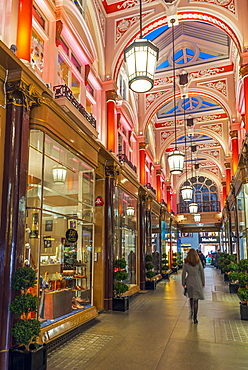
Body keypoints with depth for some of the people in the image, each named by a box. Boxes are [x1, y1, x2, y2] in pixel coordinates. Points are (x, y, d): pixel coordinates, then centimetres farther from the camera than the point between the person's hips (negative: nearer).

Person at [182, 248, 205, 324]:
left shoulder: (185, 263, -3)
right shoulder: (198, 262, -3)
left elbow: (183, 273, -1)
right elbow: (202, 272, 1)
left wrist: (183, 283, 8)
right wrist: (203, 283, 10)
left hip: (189, 281, 1)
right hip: (197, 281, -1)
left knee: (191, 298, 22)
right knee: (196, 300, 4)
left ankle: (192, 312, 22)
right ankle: (195, 318, 4)